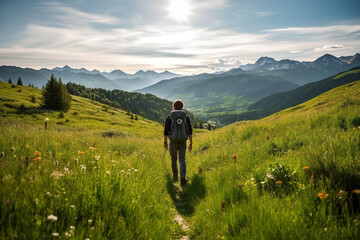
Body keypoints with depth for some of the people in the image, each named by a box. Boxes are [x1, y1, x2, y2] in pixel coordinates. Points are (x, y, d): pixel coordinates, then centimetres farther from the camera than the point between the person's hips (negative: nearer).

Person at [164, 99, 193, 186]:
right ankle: (182, 178, -20)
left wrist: (165, 142, 10)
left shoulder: (169, 117, -2)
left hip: (173, 142, 0)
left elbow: (166, 131, -2)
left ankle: (175, 177, 32)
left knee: (174, 159, 20)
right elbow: (190, 131, 0)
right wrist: (191, 143, 7)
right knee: (182, 160, 1)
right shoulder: (186, 117, 2)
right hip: (183, 142, 0)